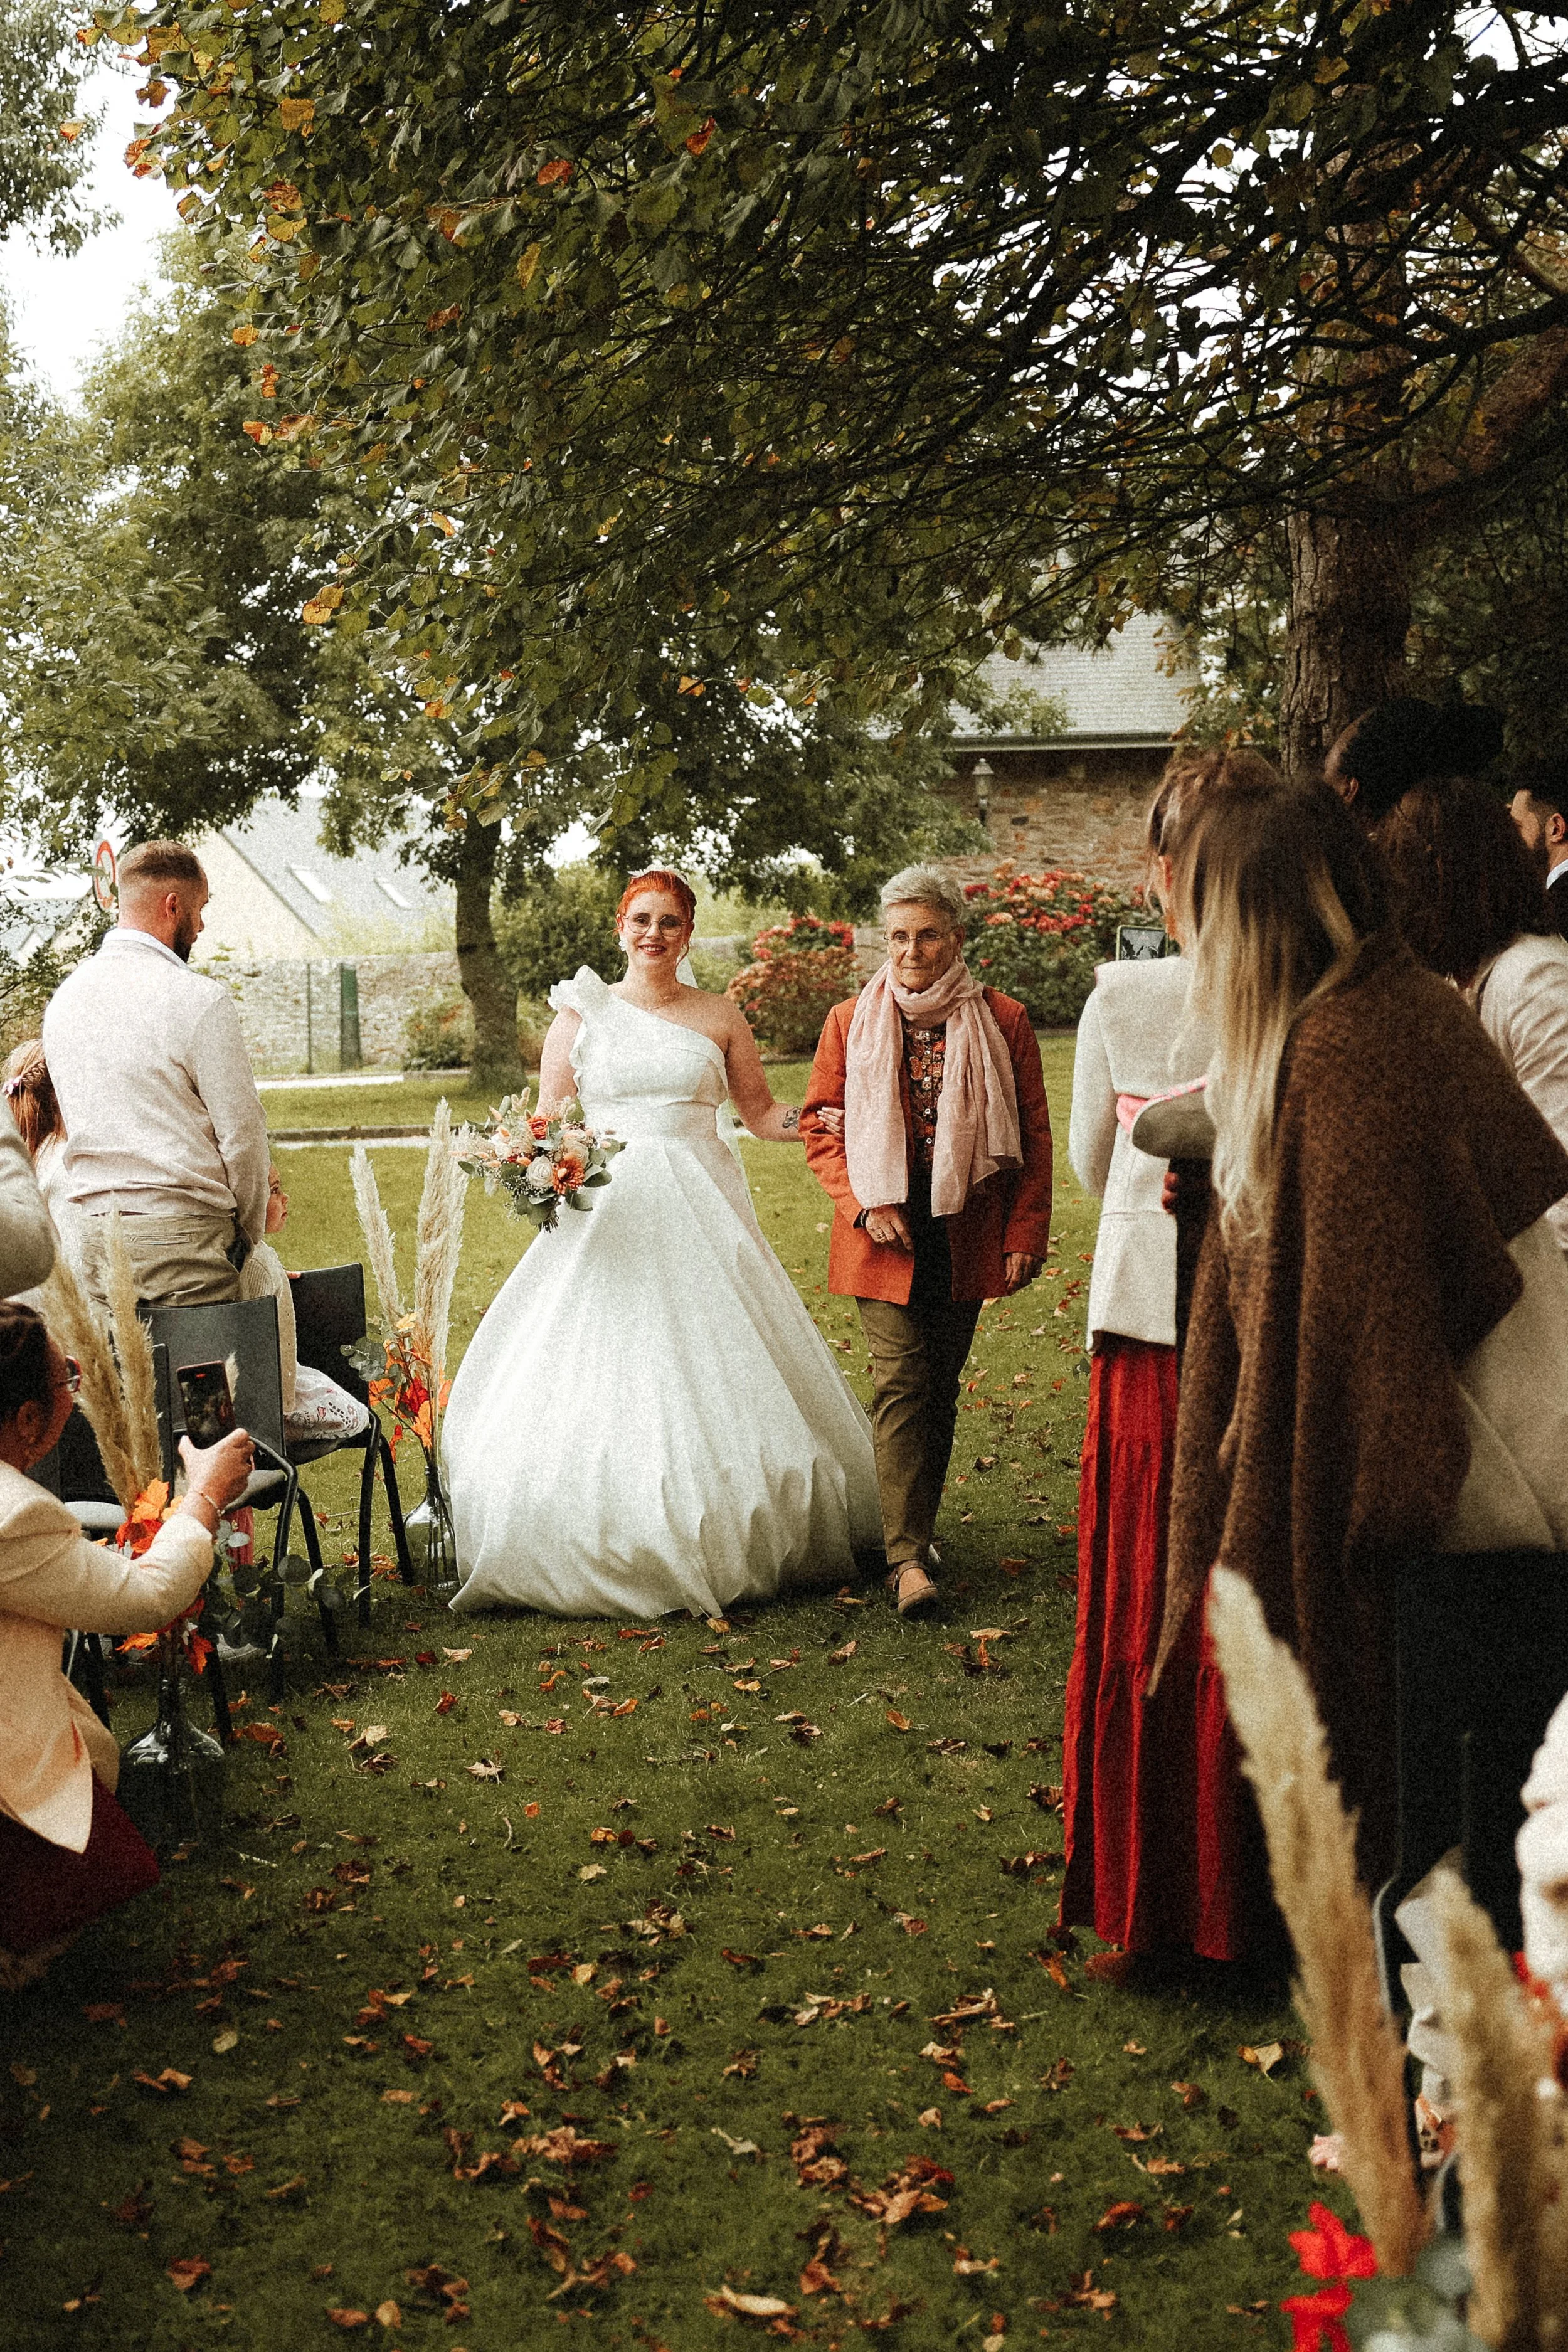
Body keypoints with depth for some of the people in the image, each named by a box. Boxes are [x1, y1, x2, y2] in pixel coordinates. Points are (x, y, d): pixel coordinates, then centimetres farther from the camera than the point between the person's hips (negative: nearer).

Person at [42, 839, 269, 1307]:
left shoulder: (63, 999, 11)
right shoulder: (200, 999, -10)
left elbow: (79, 1126, 17)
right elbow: (242, 1132, -9)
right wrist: (249, 1233, 6)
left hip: (93, 1238, 6)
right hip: (183, 1236, -6)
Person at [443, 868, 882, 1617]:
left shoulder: (720, 1018, 8)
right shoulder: (580, 1015, 7)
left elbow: (763, 1114, 13)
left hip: (700, 1217, 1)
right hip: (607, 1216, 0)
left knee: (713, 1375, 0)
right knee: (600, 1383, -5)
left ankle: (723, 1547, 11)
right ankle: (609, 1557, 2)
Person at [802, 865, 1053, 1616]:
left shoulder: (1002, 1021, 1)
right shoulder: (850, 1023, 3)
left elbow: (1033, 1135, 4)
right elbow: (820, 1128, 6)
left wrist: (1026, 1234, -1)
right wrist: (864, 1205, -7)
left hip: (965, 1237, 1)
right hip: (885, 1234, -1)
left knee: (940, 1387, 9)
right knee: (900, 1383, -10)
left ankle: (917, 1529, 24)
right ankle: (906, 1555, -10)